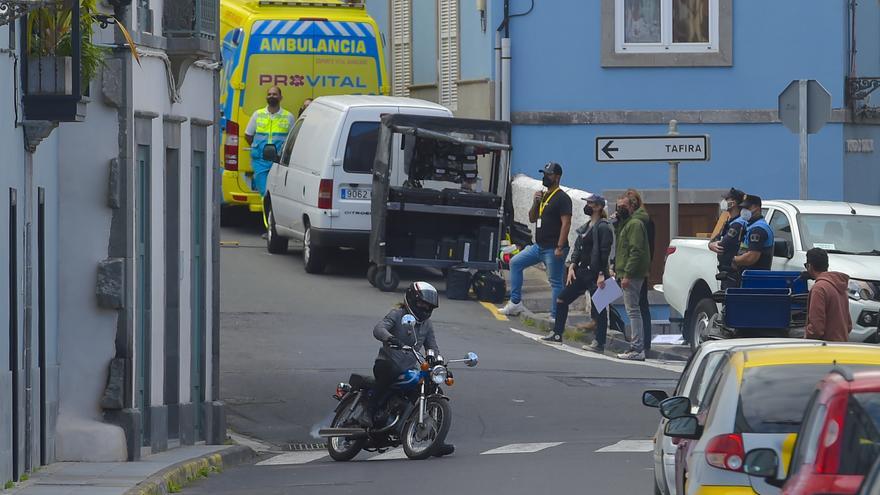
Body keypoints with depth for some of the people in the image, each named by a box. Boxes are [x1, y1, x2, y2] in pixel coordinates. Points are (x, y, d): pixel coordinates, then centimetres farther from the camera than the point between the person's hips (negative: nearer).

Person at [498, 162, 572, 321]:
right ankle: (516, 303, 12)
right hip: (539, 247, 10)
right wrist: (535, 203, 1)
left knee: (555, 282, -5)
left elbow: (566, 223, -18)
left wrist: (560, 247, -24)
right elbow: (532, 219, 20)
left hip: (553, 249, -10)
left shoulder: (562, 198, -11)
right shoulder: (543, 196, 16)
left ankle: (555, 317, -3)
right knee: (515, 263, 10)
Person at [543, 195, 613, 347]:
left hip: (595, 274, -10)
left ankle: (599, 343, -3)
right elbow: (577, 247, 15)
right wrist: (572, 265, 2)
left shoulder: (603, 228, -12)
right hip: (581, 271, 10)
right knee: (562, 300, 13)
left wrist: (601, 274, -21)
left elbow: (604, 252, -17)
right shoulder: (586, 227, 16)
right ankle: (557, 334, 22)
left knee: (598, 308, -6)